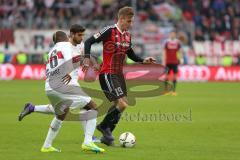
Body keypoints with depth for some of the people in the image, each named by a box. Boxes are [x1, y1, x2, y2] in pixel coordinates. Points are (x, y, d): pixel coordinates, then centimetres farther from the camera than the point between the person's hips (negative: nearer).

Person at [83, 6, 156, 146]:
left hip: (119, 74, 8)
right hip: (108, 74, -8)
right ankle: (104, 126, 5)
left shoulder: (127, 35, 10)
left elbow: (130, 54, 22)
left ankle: (107, 136, 20)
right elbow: (89, 41, -13)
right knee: (122, 104, -16)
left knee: (121, 104, 9)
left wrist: (143, 60, 7)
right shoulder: (109, 31, -13)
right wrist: (87, 58, -26)